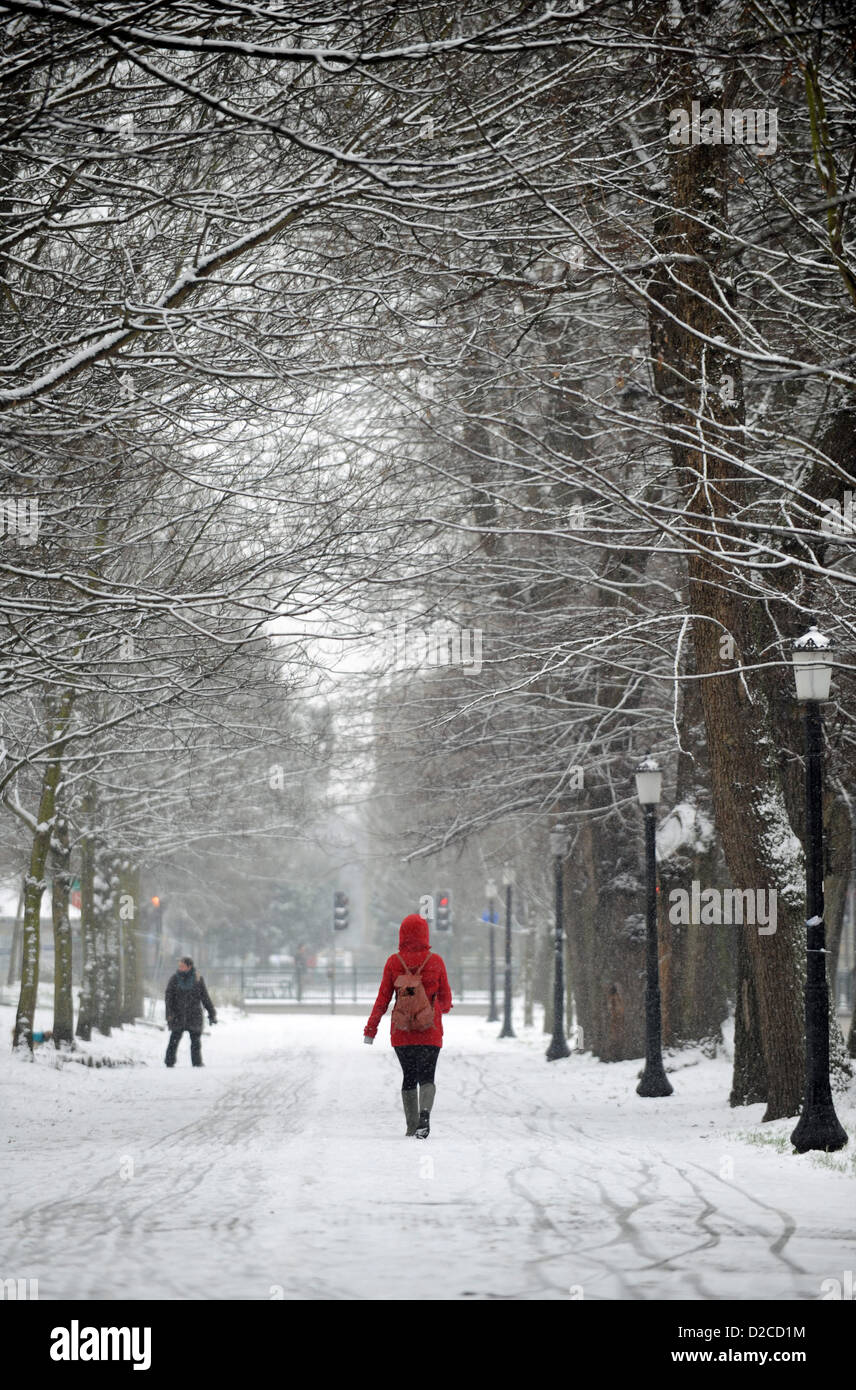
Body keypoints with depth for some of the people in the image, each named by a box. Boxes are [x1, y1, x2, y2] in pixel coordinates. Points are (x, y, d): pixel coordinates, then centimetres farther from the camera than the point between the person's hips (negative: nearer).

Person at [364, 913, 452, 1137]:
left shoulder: (393, 962, -4)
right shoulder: (435, 961, -5)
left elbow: (383, 999, -3)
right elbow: (445, 998, 4)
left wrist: (371, 1029, 3)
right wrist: (444, 1007, 28)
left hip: (402, 1031, 1)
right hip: (430, 1030, -1)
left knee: (409, 1076, 14)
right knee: (426, 1077, 0)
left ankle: (412, 1125, 15)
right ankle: (425, 1113, -26)